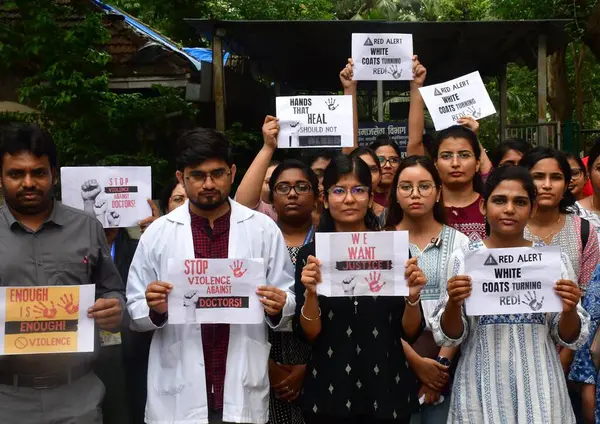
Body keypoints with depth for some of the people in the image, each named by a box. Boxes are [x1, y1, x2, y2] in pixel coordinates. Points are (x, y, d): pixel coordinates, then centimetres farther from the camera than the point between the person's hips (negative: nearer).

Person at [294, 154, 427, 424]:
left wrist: (412, 296, -18)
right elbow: (307, 335, -5)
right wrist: (310, 293, -21)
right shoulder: (310, 254, -3)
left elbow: (410, 333, 0)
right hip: (328, 393, 0)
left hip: (387, 391, 1)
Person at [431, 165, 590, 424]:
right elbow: (448, 337, -2)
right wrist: (453, 304, -20)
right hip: (482, 388, -1)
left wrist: (569, 311, -15)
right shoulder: (463, 258, -3)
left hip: (538, 387, 1)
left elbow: (570, 338, 5)